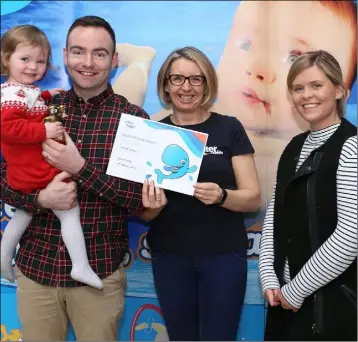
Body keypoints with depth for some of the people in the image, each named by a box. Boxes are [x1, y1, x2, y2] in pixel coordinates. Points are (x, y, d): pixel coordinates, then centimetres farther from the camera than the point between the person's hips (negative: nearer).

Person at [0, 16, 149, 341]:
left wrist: (80, 168, -20)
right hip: (34, 266, 3)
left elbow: (140, 198, -11)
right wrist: (40, 198, -17)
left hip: (99, 272, -2)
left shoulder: (134, 118, -7)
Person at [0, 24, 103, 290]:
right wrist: (44, 131, -30)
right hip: (39, 172, -11)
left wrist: (46, 96, 21)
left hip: (24, 172, 11)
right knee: (70, 211, -4)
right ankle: (81, 267, -2)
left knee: (25, 213, 29)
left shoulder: (22, 89, 12)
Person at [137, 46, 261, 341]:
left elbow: (253, 198, -4)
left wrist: (221, 196, -23)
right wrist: (153, 206, -16)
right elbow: (143, 213, 6)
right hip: (169, 255, 2)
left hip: (223, 255, -1)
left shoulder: (229, 128, -4)